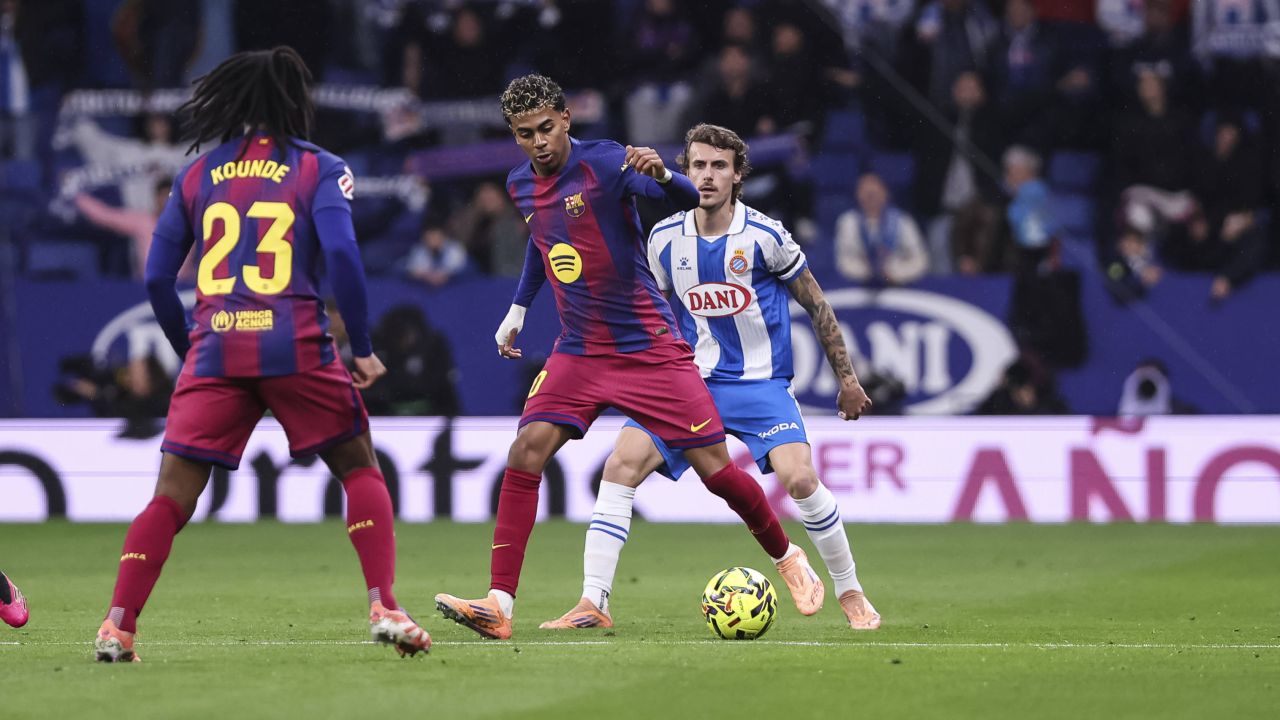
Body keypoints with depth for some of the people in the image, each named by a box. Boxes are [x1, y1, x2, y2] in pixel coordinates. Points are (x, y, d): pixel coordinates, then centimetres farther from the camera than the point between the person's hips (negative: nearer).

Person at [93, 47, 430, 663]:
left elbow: (157, 277, 12)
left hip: (215, 351, 2)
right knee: (360, 470, 14)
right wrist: (362, 349, -2)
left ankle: (118, 624, -6)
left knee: (172, 495, 5)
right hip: (295, 347, -2)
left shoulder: (196, 176, 15)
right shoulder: (319, 168, 6)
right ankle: (383, 607, 1)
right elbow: (341, 255, -9)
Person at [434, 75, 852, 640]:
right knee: (526, 453, -15)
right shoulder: (521, 185, 6)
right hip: (578, 353, 5)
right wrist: (519, 308, 24)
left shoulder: (604, 164, -14)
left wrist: (662, 175, -45)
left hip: (651, 348, -5)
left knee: (714, 467, -3)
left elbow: (689, 201, -25)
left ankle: (788, 558, 24)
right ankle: (499, 604, -17)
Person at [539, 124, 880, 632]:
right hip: (689, 381, 3)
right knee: (621, 465, -15)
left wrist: (847, 377, 5)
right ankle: (593, 603, -11)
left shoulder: (764, 236, -9)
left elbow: (816, 305, 2)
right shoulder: (665, 239, 0)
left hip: (761, 382, -3)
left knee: (798, 479, -23)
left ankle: (851, 594, -1)